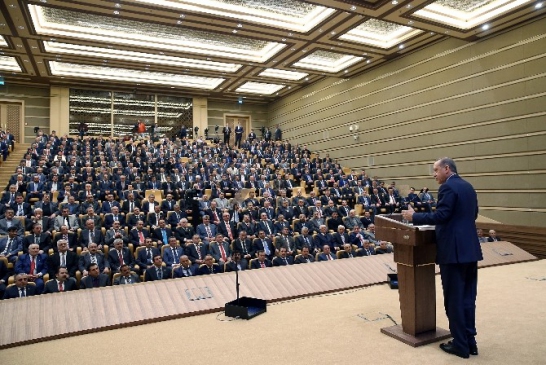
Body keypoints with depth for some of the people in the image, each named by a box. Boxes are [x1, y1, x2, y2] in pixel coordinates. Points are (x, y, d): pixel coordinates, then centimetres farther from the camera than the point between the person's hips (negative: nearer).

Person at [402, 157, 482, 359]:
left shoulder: (448, 187, -14)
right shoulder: (468, 187, 14)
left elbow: (441, 216, -21)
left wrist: (414, 217, -12)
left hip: (454, 250, -9)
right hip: (470, 248, 9)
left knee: (454, 298, 2)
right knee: (468, 296, 15)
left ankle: (460, 345, 11)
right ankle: (470, 341, 23)